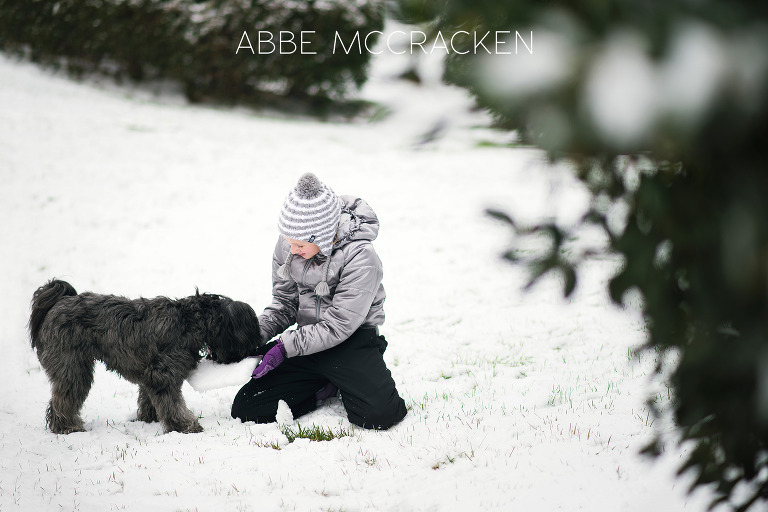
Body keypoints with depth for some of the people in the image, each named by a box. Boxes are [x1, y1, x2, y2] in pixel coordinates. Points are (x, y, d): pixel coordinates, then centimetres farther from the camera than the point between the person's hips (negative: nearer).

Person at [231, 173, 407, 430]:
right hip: (308, 339, 5)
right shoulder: (288, 244, -5)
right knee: (245, 409, -9)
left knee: (378, 414, -30)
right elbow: (284, 303, 7)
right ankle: (327, 387, 8)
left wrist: (284, 346, -25)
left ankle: (346, 385, 5)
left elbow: (338, 325, -21)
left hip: (352, 342, -5)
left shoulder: (361, 257, -23)